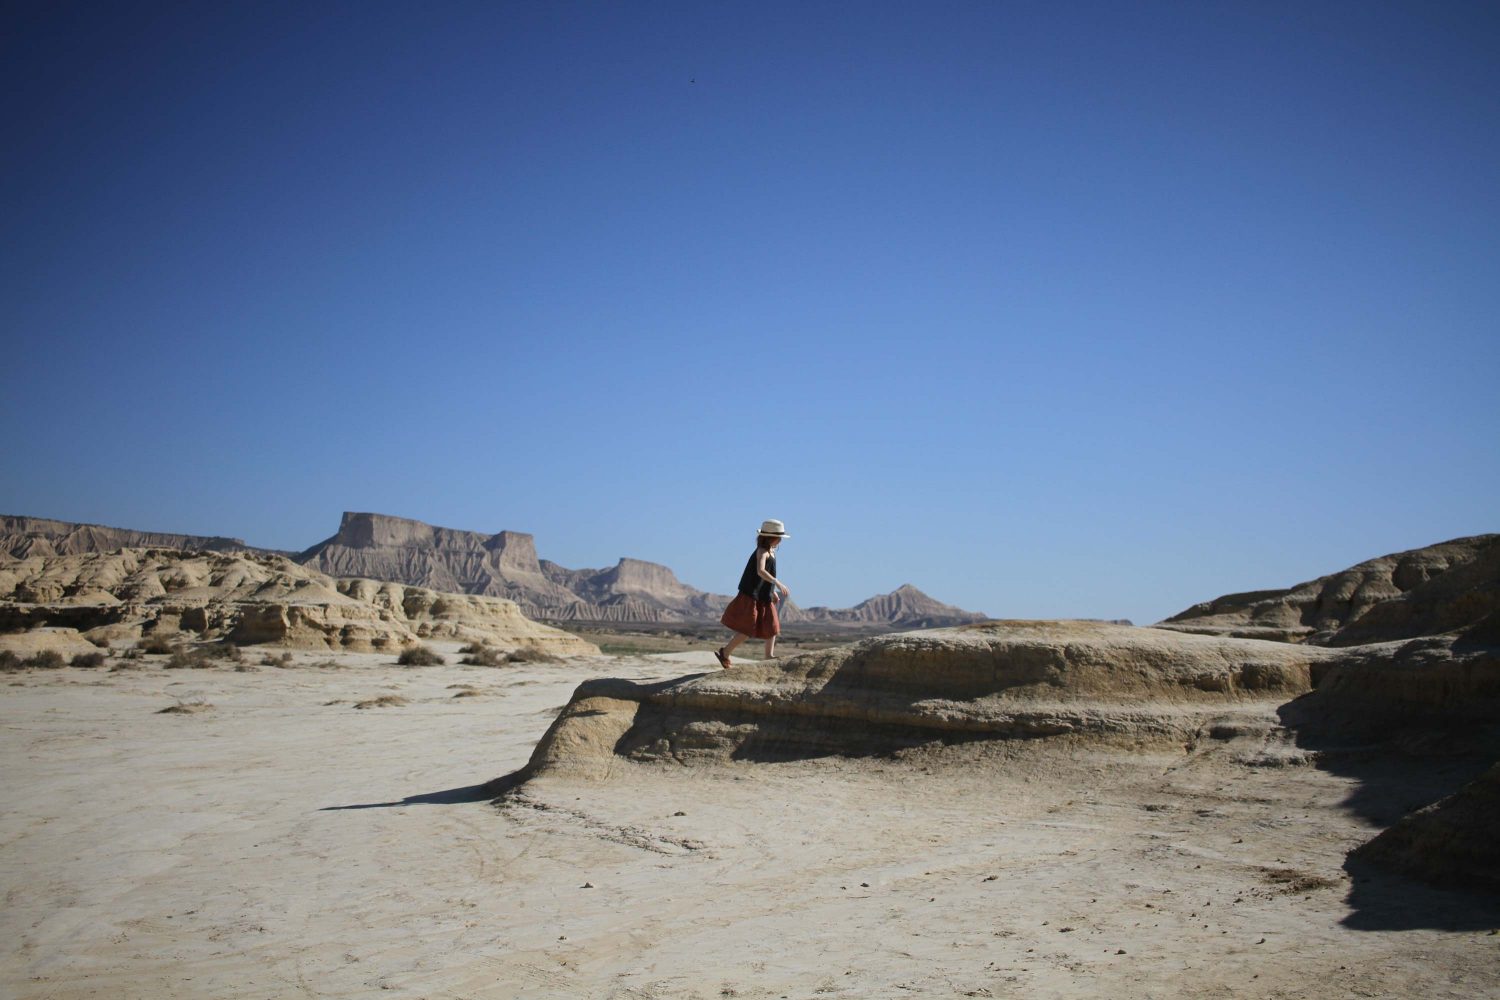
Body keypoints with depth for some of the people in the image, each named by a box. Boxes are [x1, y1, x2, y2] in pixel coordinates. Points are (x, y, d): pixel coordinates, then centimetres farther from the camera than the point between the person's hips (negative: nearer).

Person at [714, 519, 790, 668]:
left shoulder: (771, 551, 13)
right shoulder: (762, 551, -16)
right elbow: (760, 571, -34)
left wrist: (773, 592, 23)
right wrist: (778, 583, -43)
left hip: (764, 597, 10)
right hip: (752, 596, -10)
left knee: (772, 628, 10)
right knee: (748, 629, -8)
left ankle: (769, 658, 17)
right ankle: (724, 652, 4)